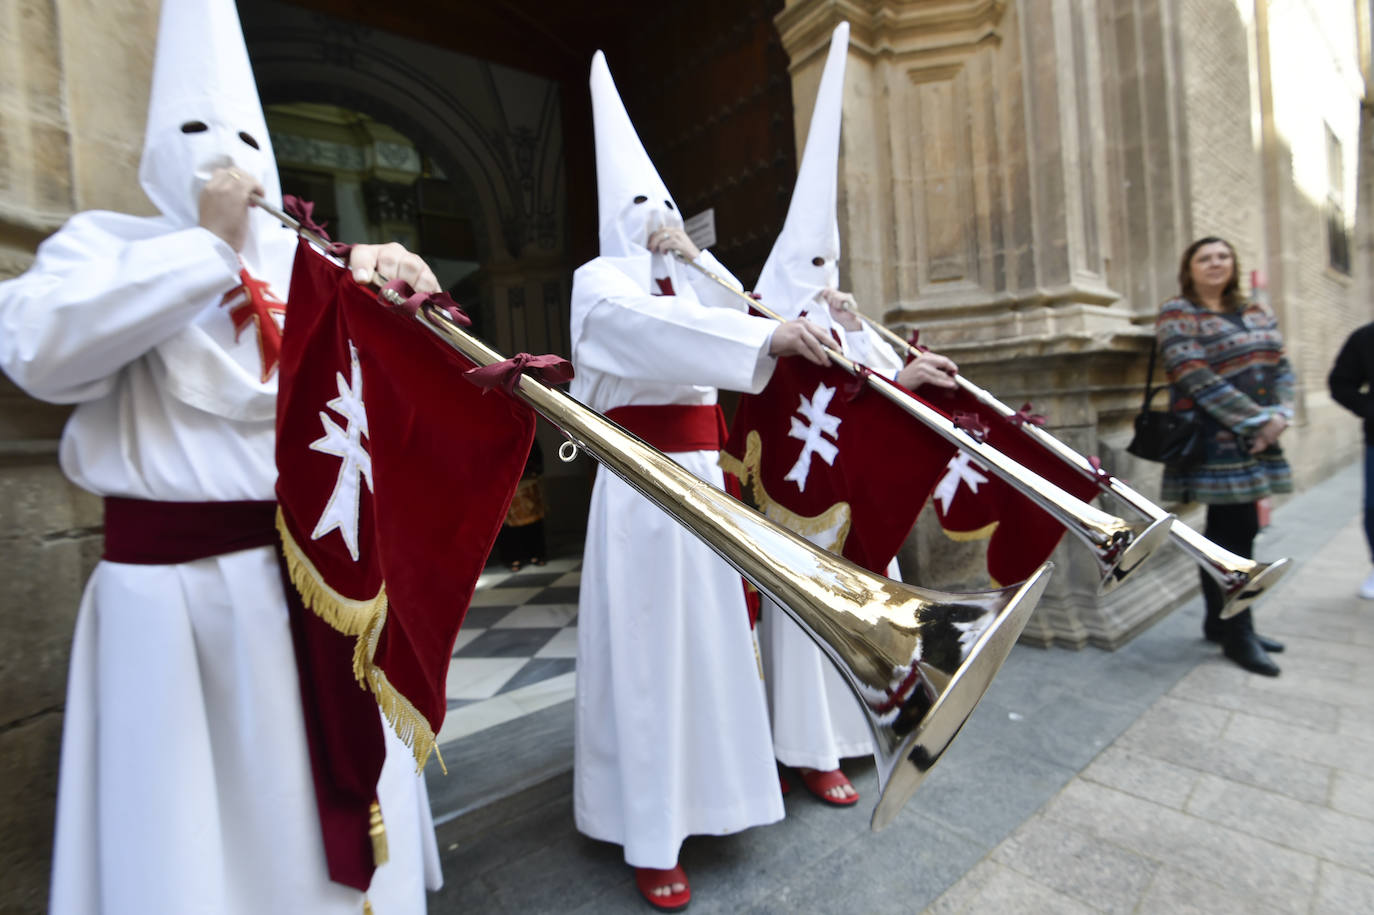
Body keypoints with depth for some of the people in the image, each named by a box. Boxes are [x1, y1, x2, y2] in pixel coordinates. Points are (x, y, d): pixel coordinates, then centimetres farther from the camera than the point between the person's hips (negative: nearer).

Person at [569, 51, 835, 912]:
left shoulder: (684, 283, 20)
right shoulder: (602, 284, -4)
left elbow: (728, 322, 5)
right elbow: (662, 334, -26)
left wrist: (696, 257, 2)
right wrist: (769, 334, -36)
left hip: (703, 474, 8)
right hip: (644, 482, -7)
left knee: (717, 632, 14)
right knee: (651, 648, -3)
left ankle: (720, 775, 35)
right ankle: (653, 836, 12)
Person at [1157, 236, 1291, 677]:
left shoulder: (1256, 311, 17)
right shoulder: (1176, 315, -5)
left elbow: (1280, 365, 13)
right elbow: (1197, 377, -15)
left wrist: (1279, 416, -5)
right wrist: (1256, 420, -16)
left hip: (1257, 438, 7)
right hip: (1214, 438, -7)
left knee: (1236, 528, 11)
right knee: (1233, 531, -6)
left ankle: (1221, 621, 23)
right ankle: (1237, 635, 5)